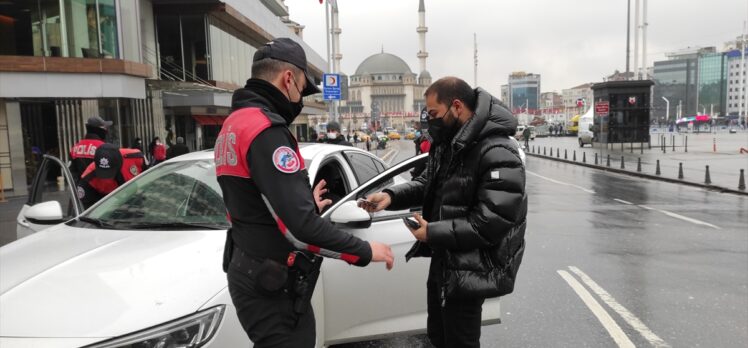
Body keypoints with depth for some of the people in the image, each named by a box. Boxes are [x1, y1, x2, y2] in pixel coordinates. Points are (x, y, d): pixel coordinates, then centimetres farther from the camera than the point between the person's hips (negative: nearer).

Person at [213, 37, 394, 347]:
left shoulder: (234, 125, 11)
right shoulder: (265, 130, -22)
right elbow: (301, 227, -27)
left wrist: (307, 205, 24)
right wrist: (365, 251, -17)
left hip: (251, 273, 10)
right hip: (273, 288, -10)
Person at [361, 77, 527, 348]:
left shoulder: (499, 155, -25)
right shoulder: (447, 143, 6)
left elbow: (490, 224, -28)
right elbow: (428, 184, 12)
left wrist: (433, 233, -23)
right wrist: (391, 196, -6)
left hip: (469, 270, -9)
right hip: (442, 260, 9)